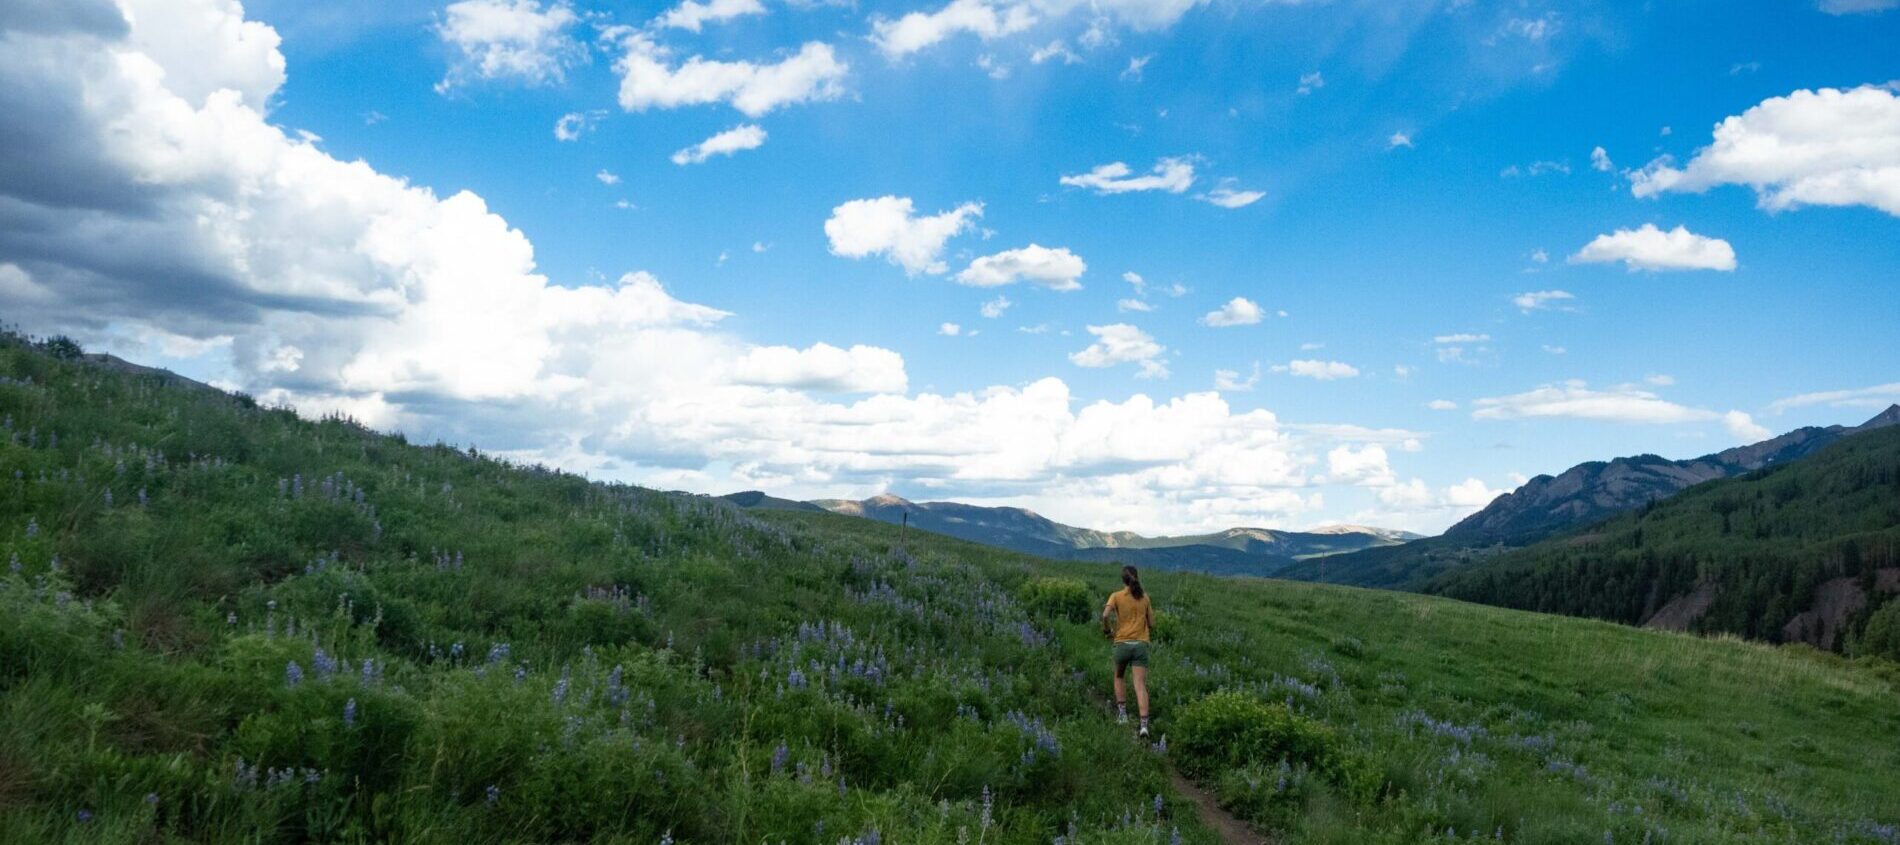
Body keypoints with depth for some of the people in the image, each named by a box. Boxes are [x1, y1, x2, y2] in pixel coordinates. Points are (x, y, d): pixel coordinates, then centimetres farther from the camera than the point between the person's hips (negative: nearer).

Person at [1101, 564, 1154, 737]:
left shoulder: (1116, 596, 1)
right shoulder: (1144, 597, 8)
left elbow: (1105, 615, -16)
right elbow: (1151, 624, 10)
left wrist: (1106, 630, 2)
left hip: (1122, 643, -1)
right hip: (1141, 644, 1)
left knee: (1118, 678, 24)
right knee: (1140, 685, -5)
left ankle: (1122, 714, 18)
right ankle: (1144, 724, -18)